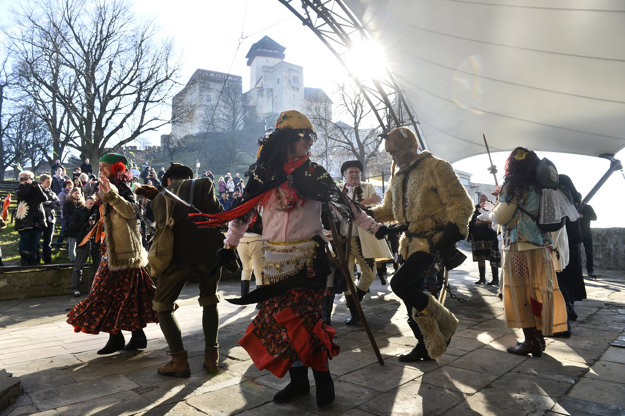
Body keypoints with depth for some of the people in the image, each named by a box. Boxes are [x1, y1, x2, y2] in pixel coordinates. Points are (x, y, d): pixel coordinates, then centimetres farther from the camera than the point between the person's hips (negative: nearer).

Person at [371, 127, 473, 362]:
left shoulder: (436, 167, -10)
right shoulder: (398, 177, 15)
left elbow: (460, 204, -13)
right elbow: (389, 209, 22)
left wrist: (451, 235, -25)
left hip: (432, 241, -8)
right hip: (412, 241, 8)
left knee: (399, 283, -21)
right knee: (412, 293, 11)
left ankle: (443, 323, 2)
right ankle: (426, 345, 29)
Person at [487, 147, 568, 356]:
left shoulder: (513, 186, -9)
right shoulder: (537, 186, 11)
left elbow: (501, 217, -8)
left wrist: (487, 215, 11)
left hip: (519, 247, -7)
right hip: (540, 247, 7)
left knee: (521, 293, 1)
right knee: (538, 292, 11)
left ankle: (530, 341, 6)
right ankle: (538, 339, 21)